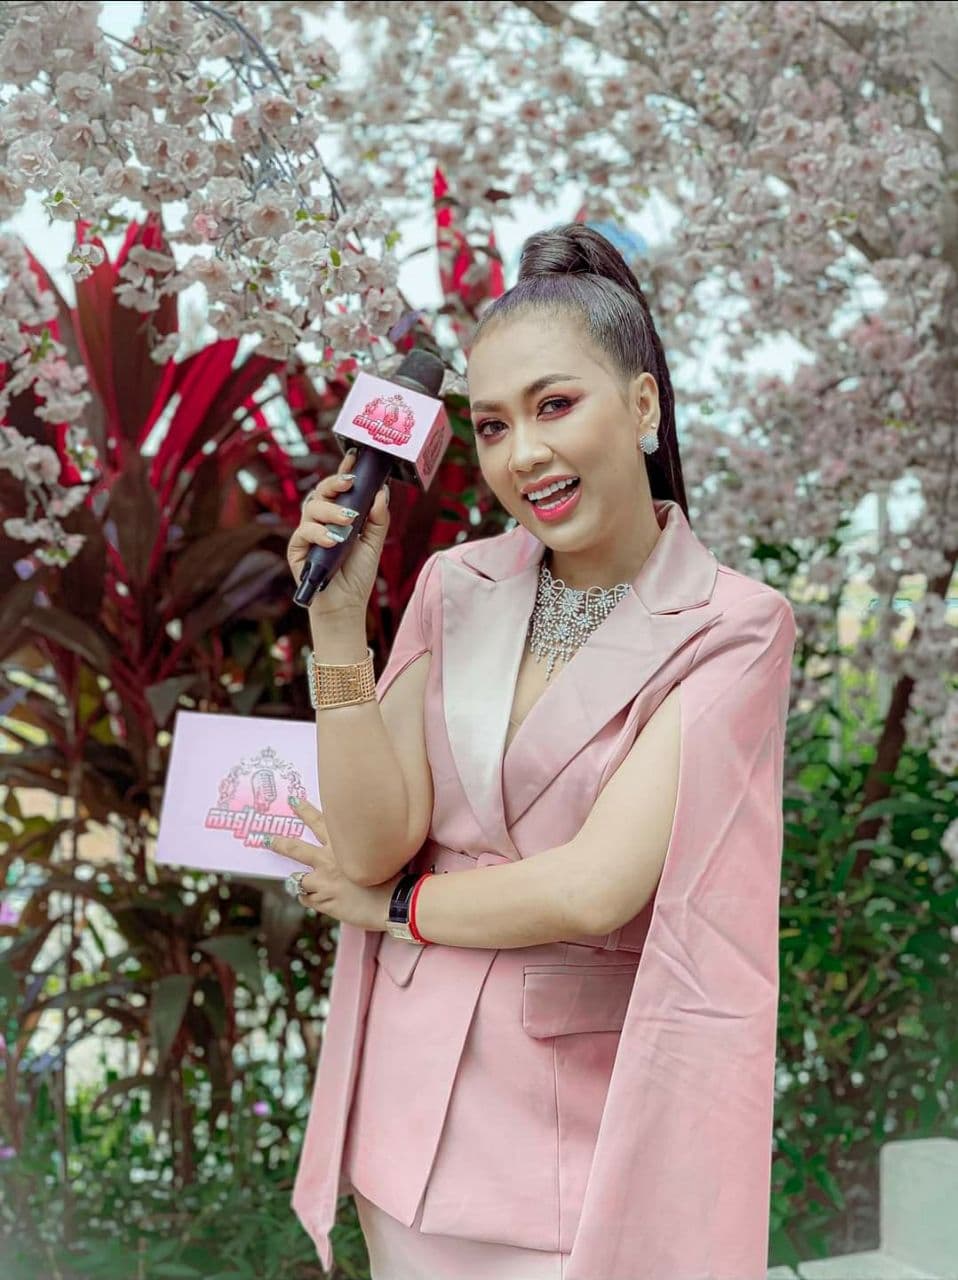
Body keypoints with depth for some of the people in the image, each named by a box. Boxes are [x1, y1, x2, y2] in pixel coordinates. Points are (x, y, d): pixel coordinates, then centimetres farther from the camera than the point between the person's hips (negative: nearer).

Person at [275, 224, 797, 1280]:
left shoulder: (732, 627, -12)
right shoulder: (455, 588, 1)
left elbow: (596, 888, -19)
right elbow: (375, 842, -6)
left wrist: (391, 905, -5)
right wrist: (338, 620, -14)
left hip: (593, 1113, -4)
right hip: (417, 1098, 4)